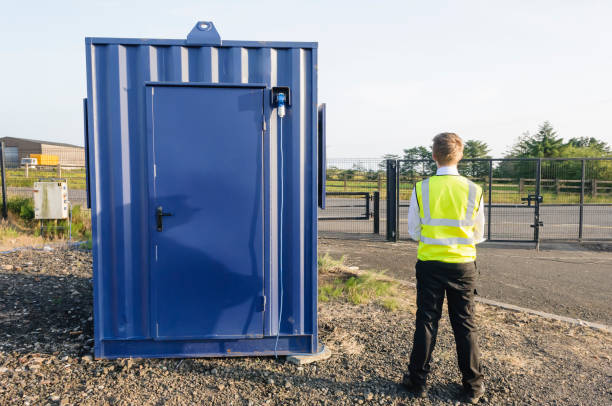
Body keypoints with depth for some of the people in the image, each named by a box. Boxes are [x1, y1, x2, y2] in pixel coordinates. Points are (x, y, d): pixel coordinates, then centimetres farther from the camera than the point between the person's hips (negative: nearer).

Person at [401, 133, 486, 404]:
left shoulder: (421, 188, -8)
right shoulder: (473, 190, -6)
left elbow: (413, 231, -2)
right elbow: (478, 235, 3)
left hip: (429, 263, -1)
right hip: (463, 264, 1)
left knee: (426, 322, 9)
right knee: (465, 325, 12)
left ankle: (418, 380, 21)